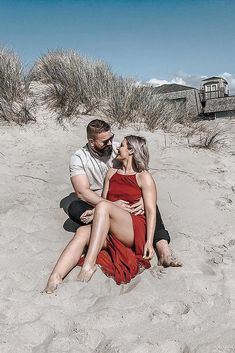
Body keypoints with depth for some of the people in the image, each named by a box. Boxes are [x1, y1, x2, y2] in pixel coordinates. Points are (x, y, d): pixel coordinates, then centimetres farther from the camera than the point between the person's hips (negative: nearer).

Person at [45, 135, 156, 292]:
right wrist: (95, 212, -7)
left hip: (136, 230, -4)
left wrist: (149, 242, -15)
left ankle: (88, 265, -36)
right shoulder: (112, 173, 22)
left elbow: (151, 211, -3)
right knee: (82, 232, -27)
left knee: (103, 206, -30)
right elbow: (104, 199, 17)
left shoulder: (144, 177, 5)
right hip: (109, 232, 4)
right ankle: (54, 280, -43)